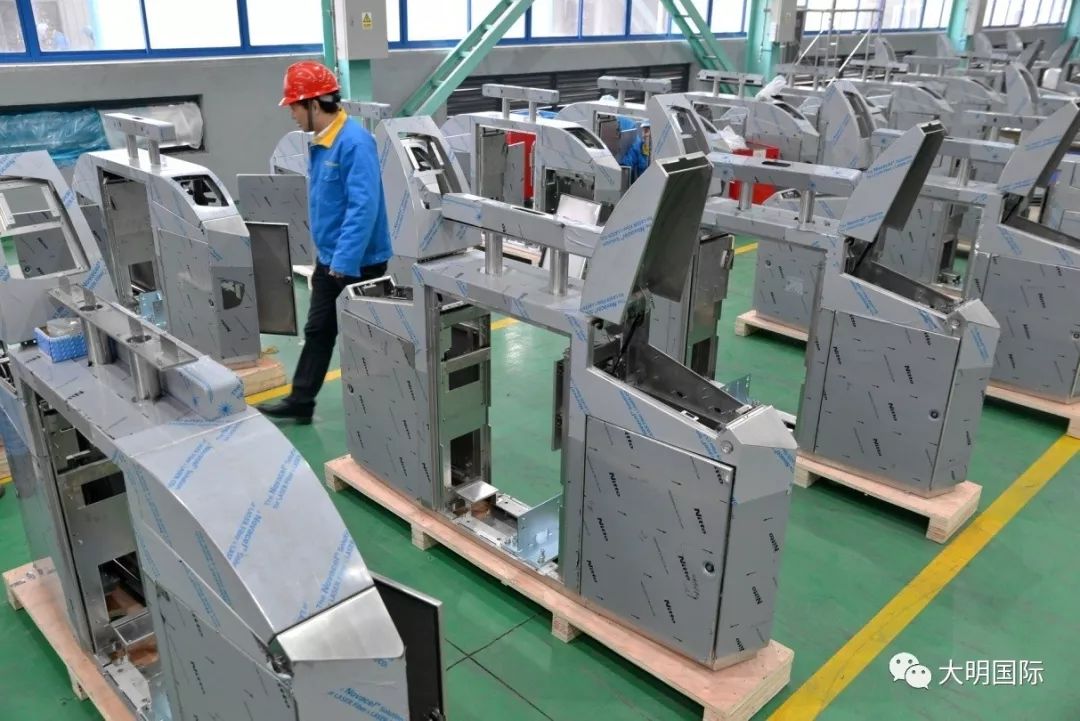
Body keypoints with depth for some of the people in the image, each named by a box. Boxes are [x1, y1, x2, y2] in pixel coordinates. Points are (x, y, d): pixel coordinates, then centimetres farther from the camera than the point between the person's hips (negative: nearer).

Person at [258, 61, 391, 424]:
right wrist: (329, 254, 19)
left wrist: (345, 260, -29)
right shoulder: (321, 141, 7)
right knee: (317, 331, 16)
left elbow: (363, 207, -27)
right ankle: (300, 401, 27)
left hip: (359, 262, -9)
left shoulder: (355, 142, -22)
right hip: (329, 259, 9)